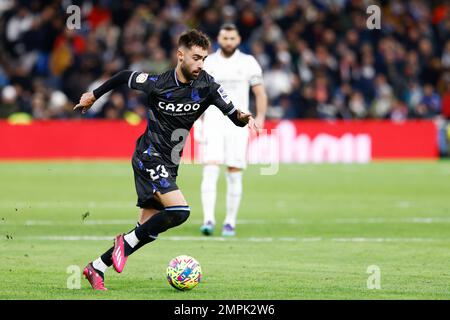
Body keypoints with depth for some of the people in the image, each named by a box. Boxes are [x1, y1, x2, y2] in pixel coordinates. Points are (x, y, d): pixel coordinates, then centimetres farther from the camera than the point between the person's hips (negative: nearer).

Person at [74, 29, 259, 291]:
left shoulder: (206, 85, -6)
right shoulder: (157, 83, -14)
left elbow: (234, 115, -6)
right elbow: (124, 77, 4)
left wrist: (244, 117, -29)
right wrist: (94, 96, 14)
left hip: (169, 165, 6)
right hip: (149, 158, -6)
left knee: (149, 231, 7)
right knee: (180, 211, -25)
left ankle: (97, 268, 20)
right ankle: (127, 241, -5)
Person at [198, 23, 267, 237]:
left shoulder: (248, 63, 4)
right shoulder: (208, 63, 8)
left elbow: (260, 93, 4)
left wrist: (260, 117, -9)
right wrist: (201, 121, 13)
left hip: (238, 124, 0)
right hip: (213, 122, 0)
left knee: (234, 175, 1)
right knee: (210, 171, -13)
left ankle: (230, 223, 10)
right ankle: (208, 219, -19)